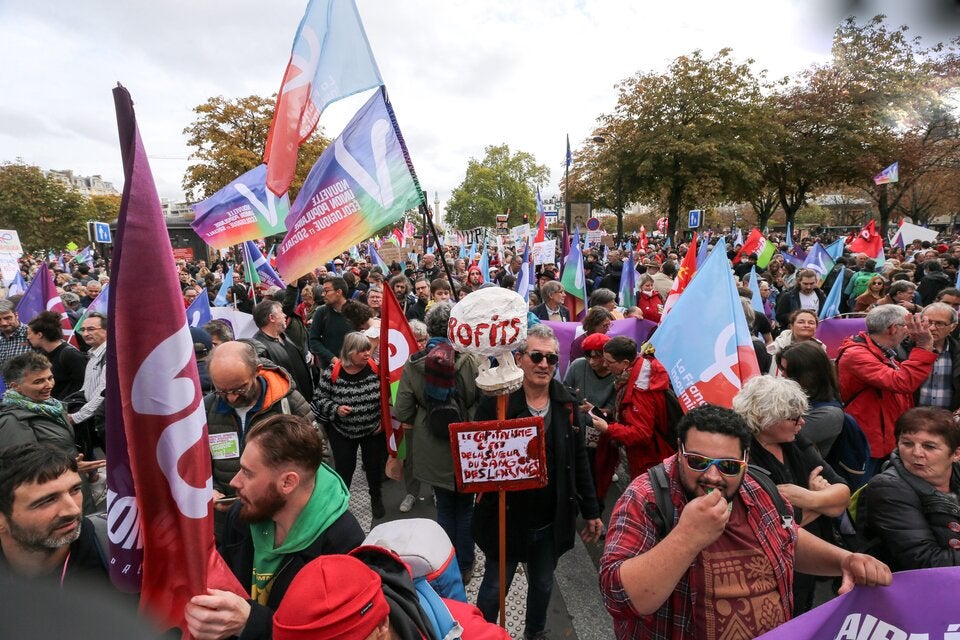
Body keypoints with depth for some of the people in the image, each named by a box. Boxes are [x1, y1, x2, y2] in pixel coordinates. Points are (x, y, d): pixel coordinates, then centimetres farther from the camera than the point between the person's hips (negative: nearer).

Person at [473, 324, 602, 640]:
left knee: (543, 585, 24)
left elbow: (579, 462, 4)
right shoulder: (496, 402, -16)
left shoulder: (566, 404, -2)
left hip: (551, 521, 4)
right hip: (506, 518, -4)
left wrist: (591, 511, 8)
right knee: (494, 587, 15)